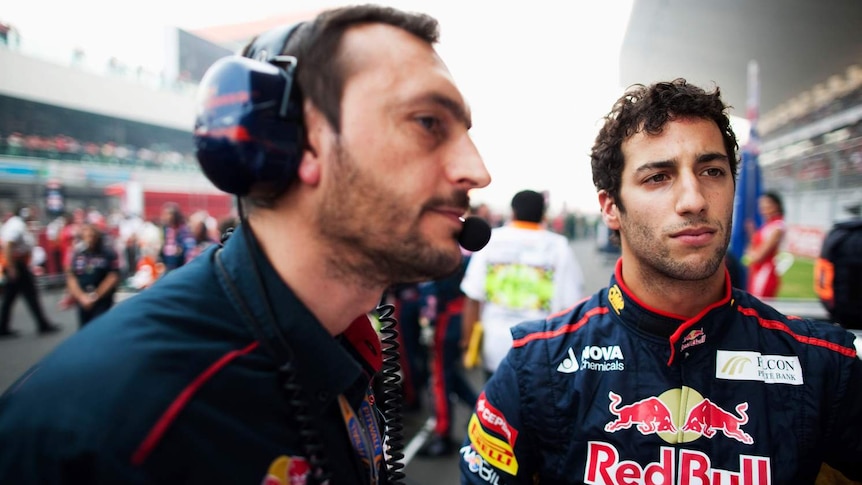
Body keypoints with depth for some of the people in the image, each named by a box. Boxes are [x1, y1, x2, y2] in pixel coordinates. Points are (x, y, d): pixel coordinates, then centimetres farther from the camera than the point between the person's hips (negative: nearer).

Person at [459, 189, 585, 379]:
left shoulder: (490, 240, 0)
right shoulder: (558, 246, -4)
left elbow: (472, 297, -1)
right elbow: (570, 304, -6)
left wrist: (468, 338, 8)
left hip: (495, 350, 2)